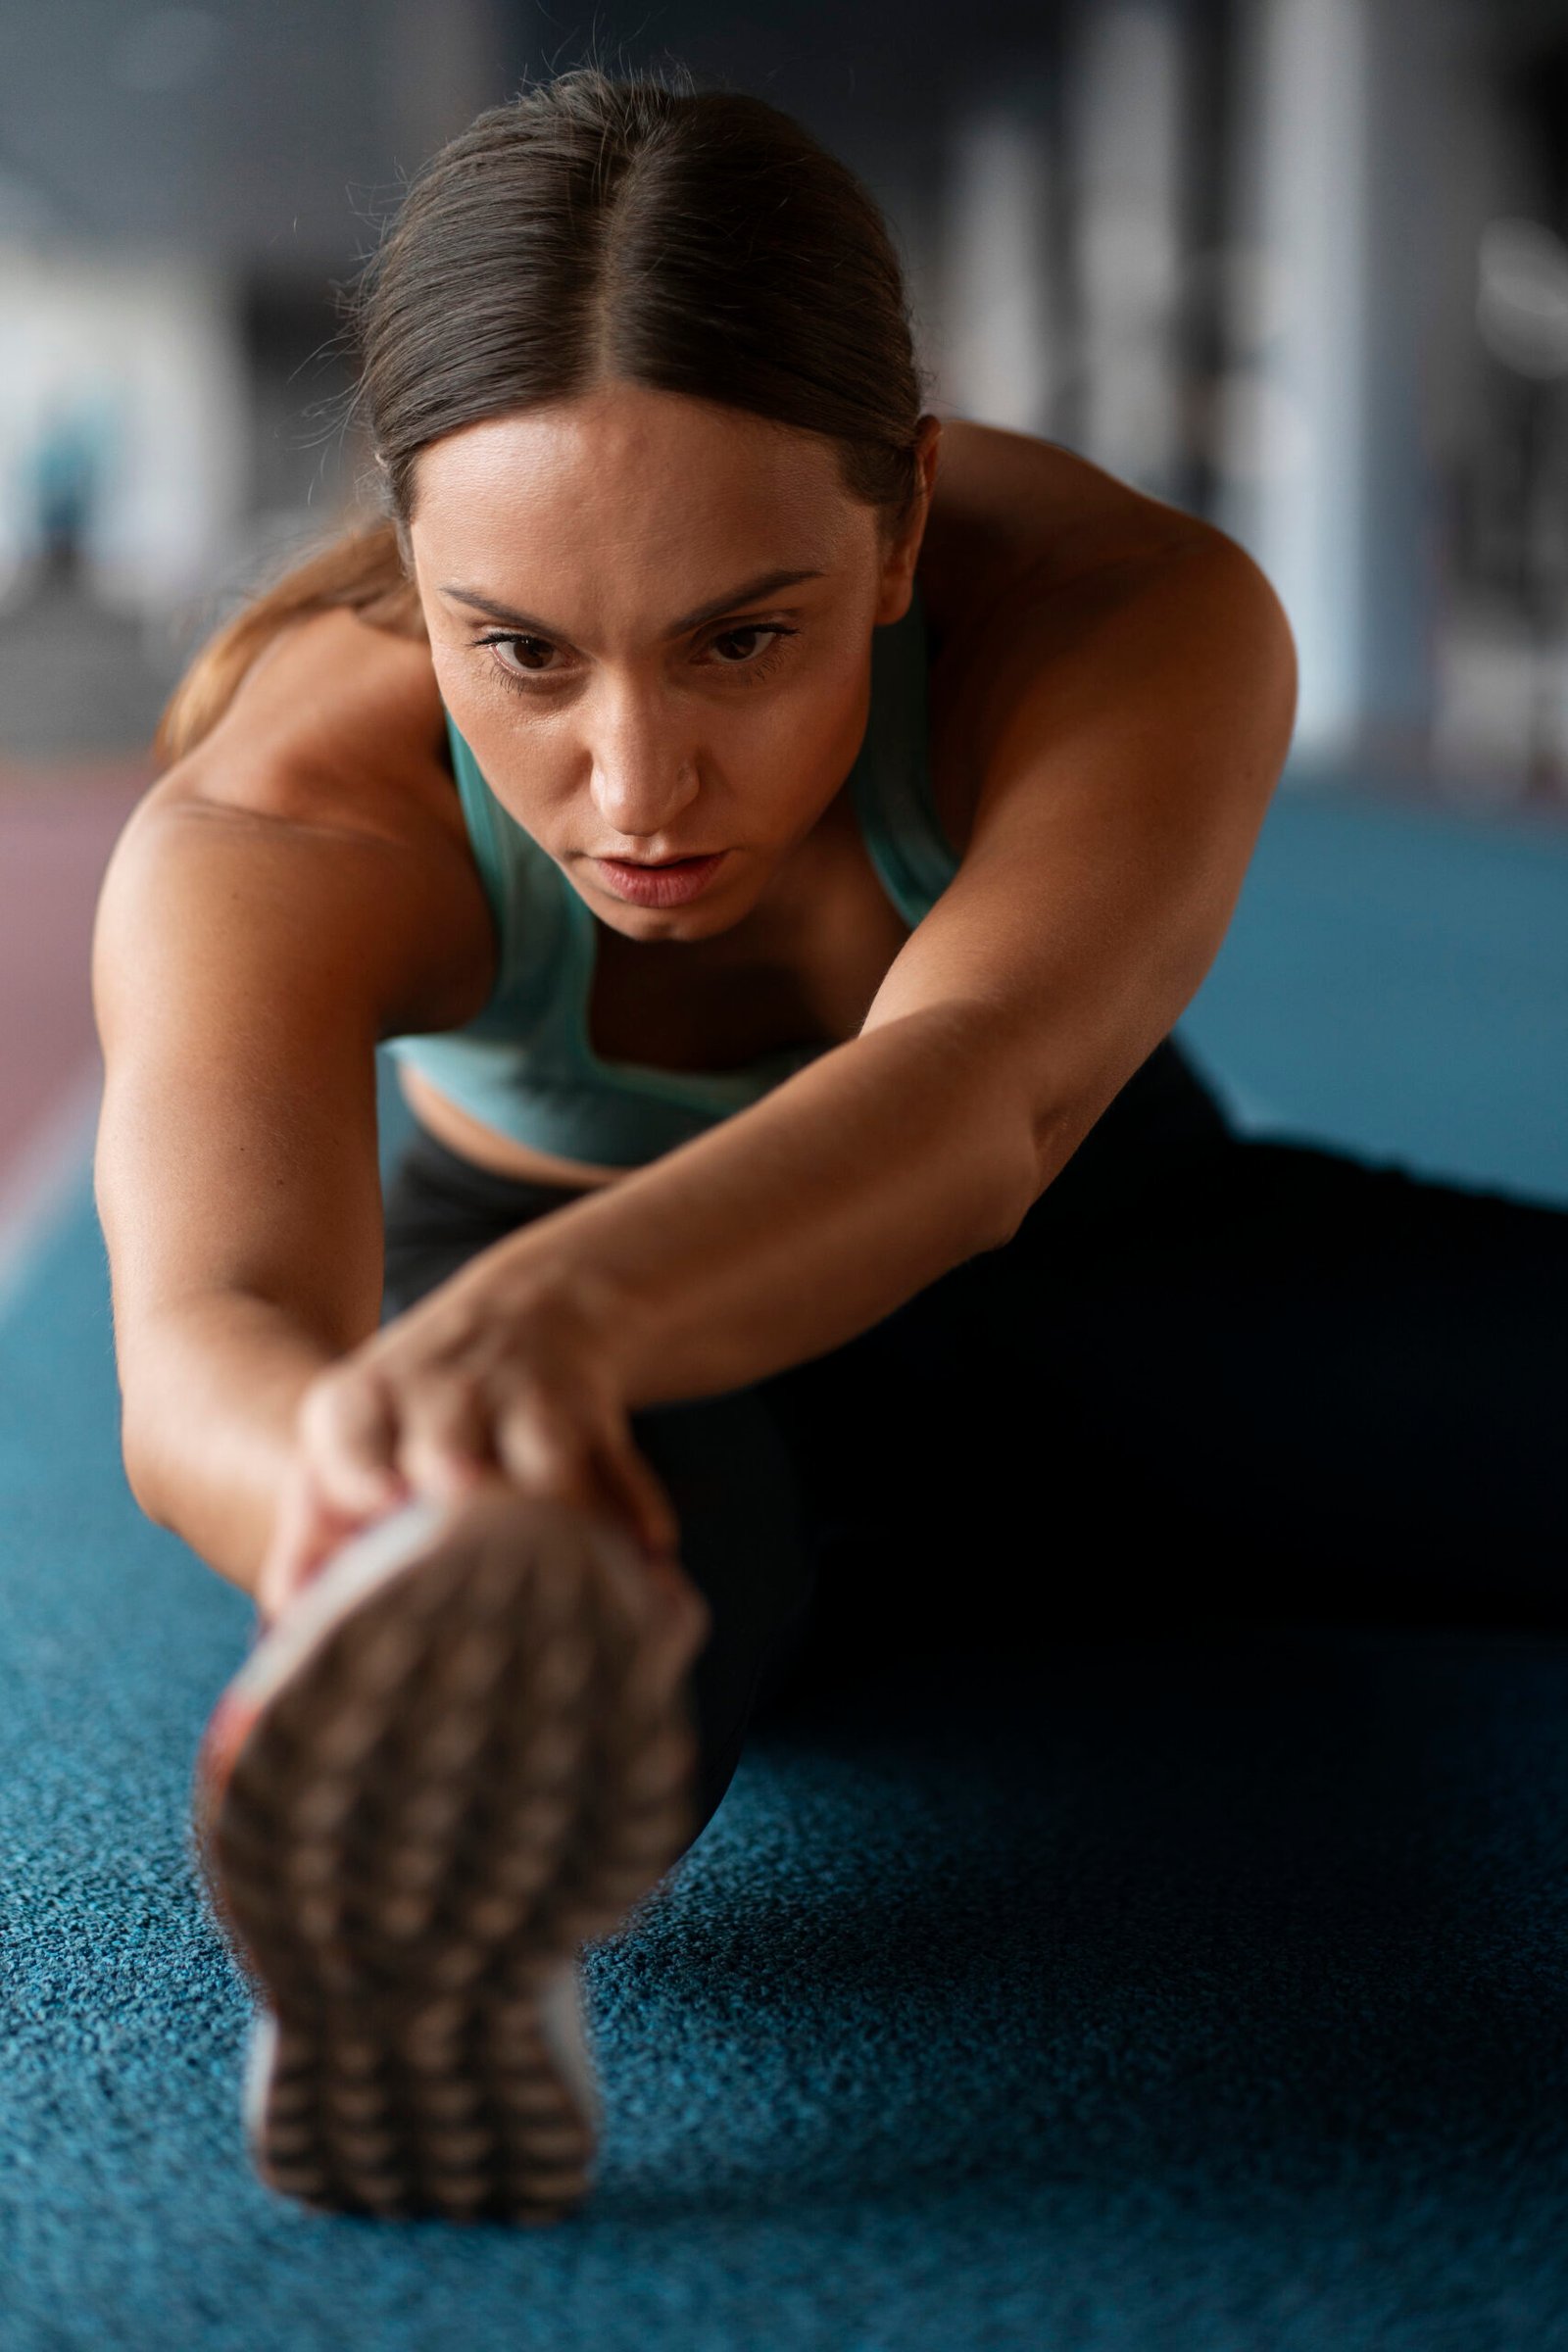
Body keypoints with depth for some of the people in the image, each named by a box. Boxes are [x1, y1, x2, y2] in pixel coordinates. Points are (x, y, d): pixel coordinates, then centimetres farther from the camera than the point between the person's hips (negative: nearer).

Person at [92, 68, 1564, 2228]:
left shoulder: (1134, 619, -30)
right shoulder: (270, 832, -30)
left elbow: (978, 1094, -50)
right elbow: (209, 1333, -48)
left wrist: (579, 1294, -71)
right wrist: (411, 1523, -73)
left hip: (1083, 1267, 5)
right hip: (624, 1373, -4)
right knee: (609, 1488, -41)